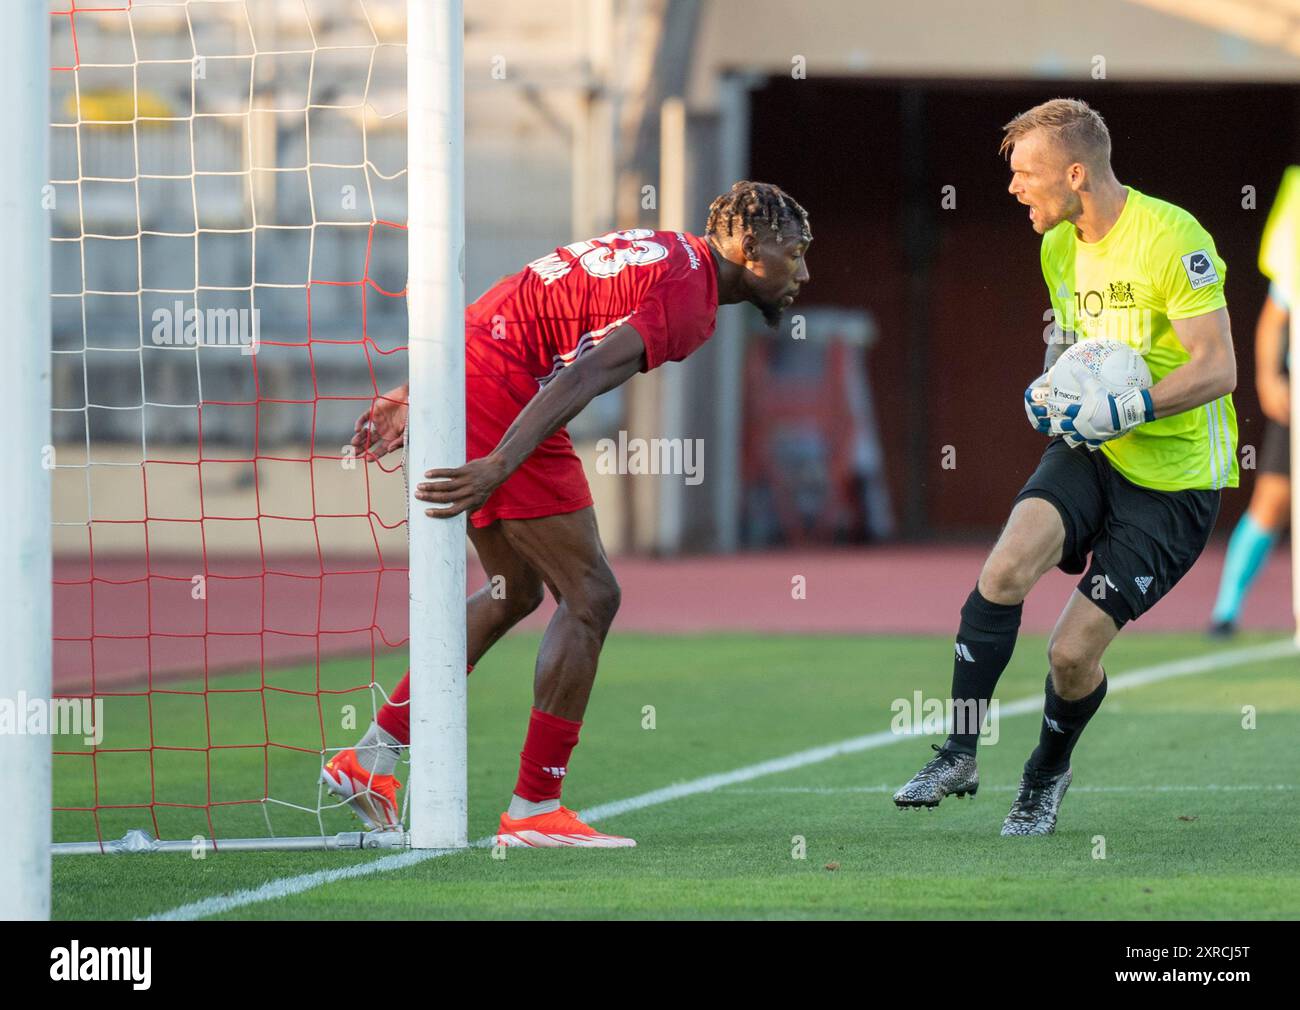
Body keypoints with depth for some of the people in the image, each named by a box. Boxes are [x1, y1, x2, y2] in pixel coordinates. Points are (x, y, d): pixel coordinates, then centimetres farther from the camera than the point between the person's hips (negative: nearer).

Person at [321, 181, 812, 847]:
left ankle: (368, 759, 22)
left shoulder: (660, 252, 20)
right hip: (499, 398, -10)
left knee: (517, 592, 20)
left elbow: (506, 317, 23)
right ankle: (533, 810, 0)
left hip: (458, 375, 10)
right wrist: (500, 467, -33)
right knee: (591, 596, -4)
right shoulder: (690, 293, -10)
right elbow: (583, 376, -25)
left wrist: (417, 396, 24)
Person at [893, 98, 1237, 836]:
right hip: (1091, 451, 6)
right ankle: (959, 756, -13)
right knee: (1008, 566, -23)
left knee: (1073, 652, -8)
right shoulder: (1059, 247, 7)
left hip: (1174, 477, -6)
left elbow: (1218, 367, -20)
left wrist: (1124, 411, -29)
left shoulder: (1172, 238, -19)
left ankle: (1049, 774, 24)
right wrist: (1048, 387, 2)